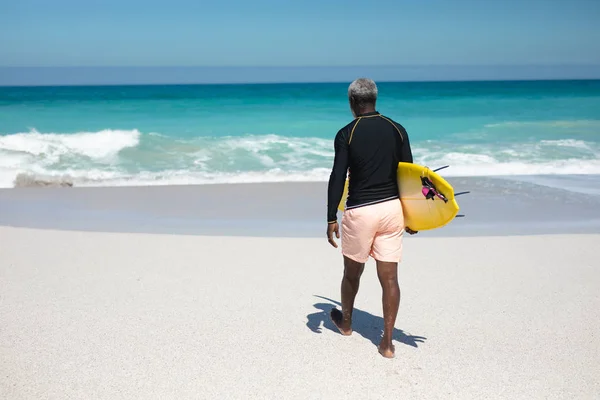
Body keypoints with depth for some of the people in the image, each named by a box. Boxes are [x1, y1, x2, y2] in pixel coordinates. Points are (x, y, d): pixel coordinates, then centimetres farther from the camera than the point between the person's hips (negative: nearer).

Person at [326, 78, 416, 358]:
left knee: (352, 272, 18)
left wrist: (331, 219, -7)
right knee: (389, 277, 5)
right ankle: (387, 342, 8)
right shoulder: (397, 130, 4)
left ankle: (345, 322, 40)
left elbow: (337, 178, -11)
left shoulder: (346, 134, -6)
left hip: (360, 211, -3)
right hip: (392, 208, 3)